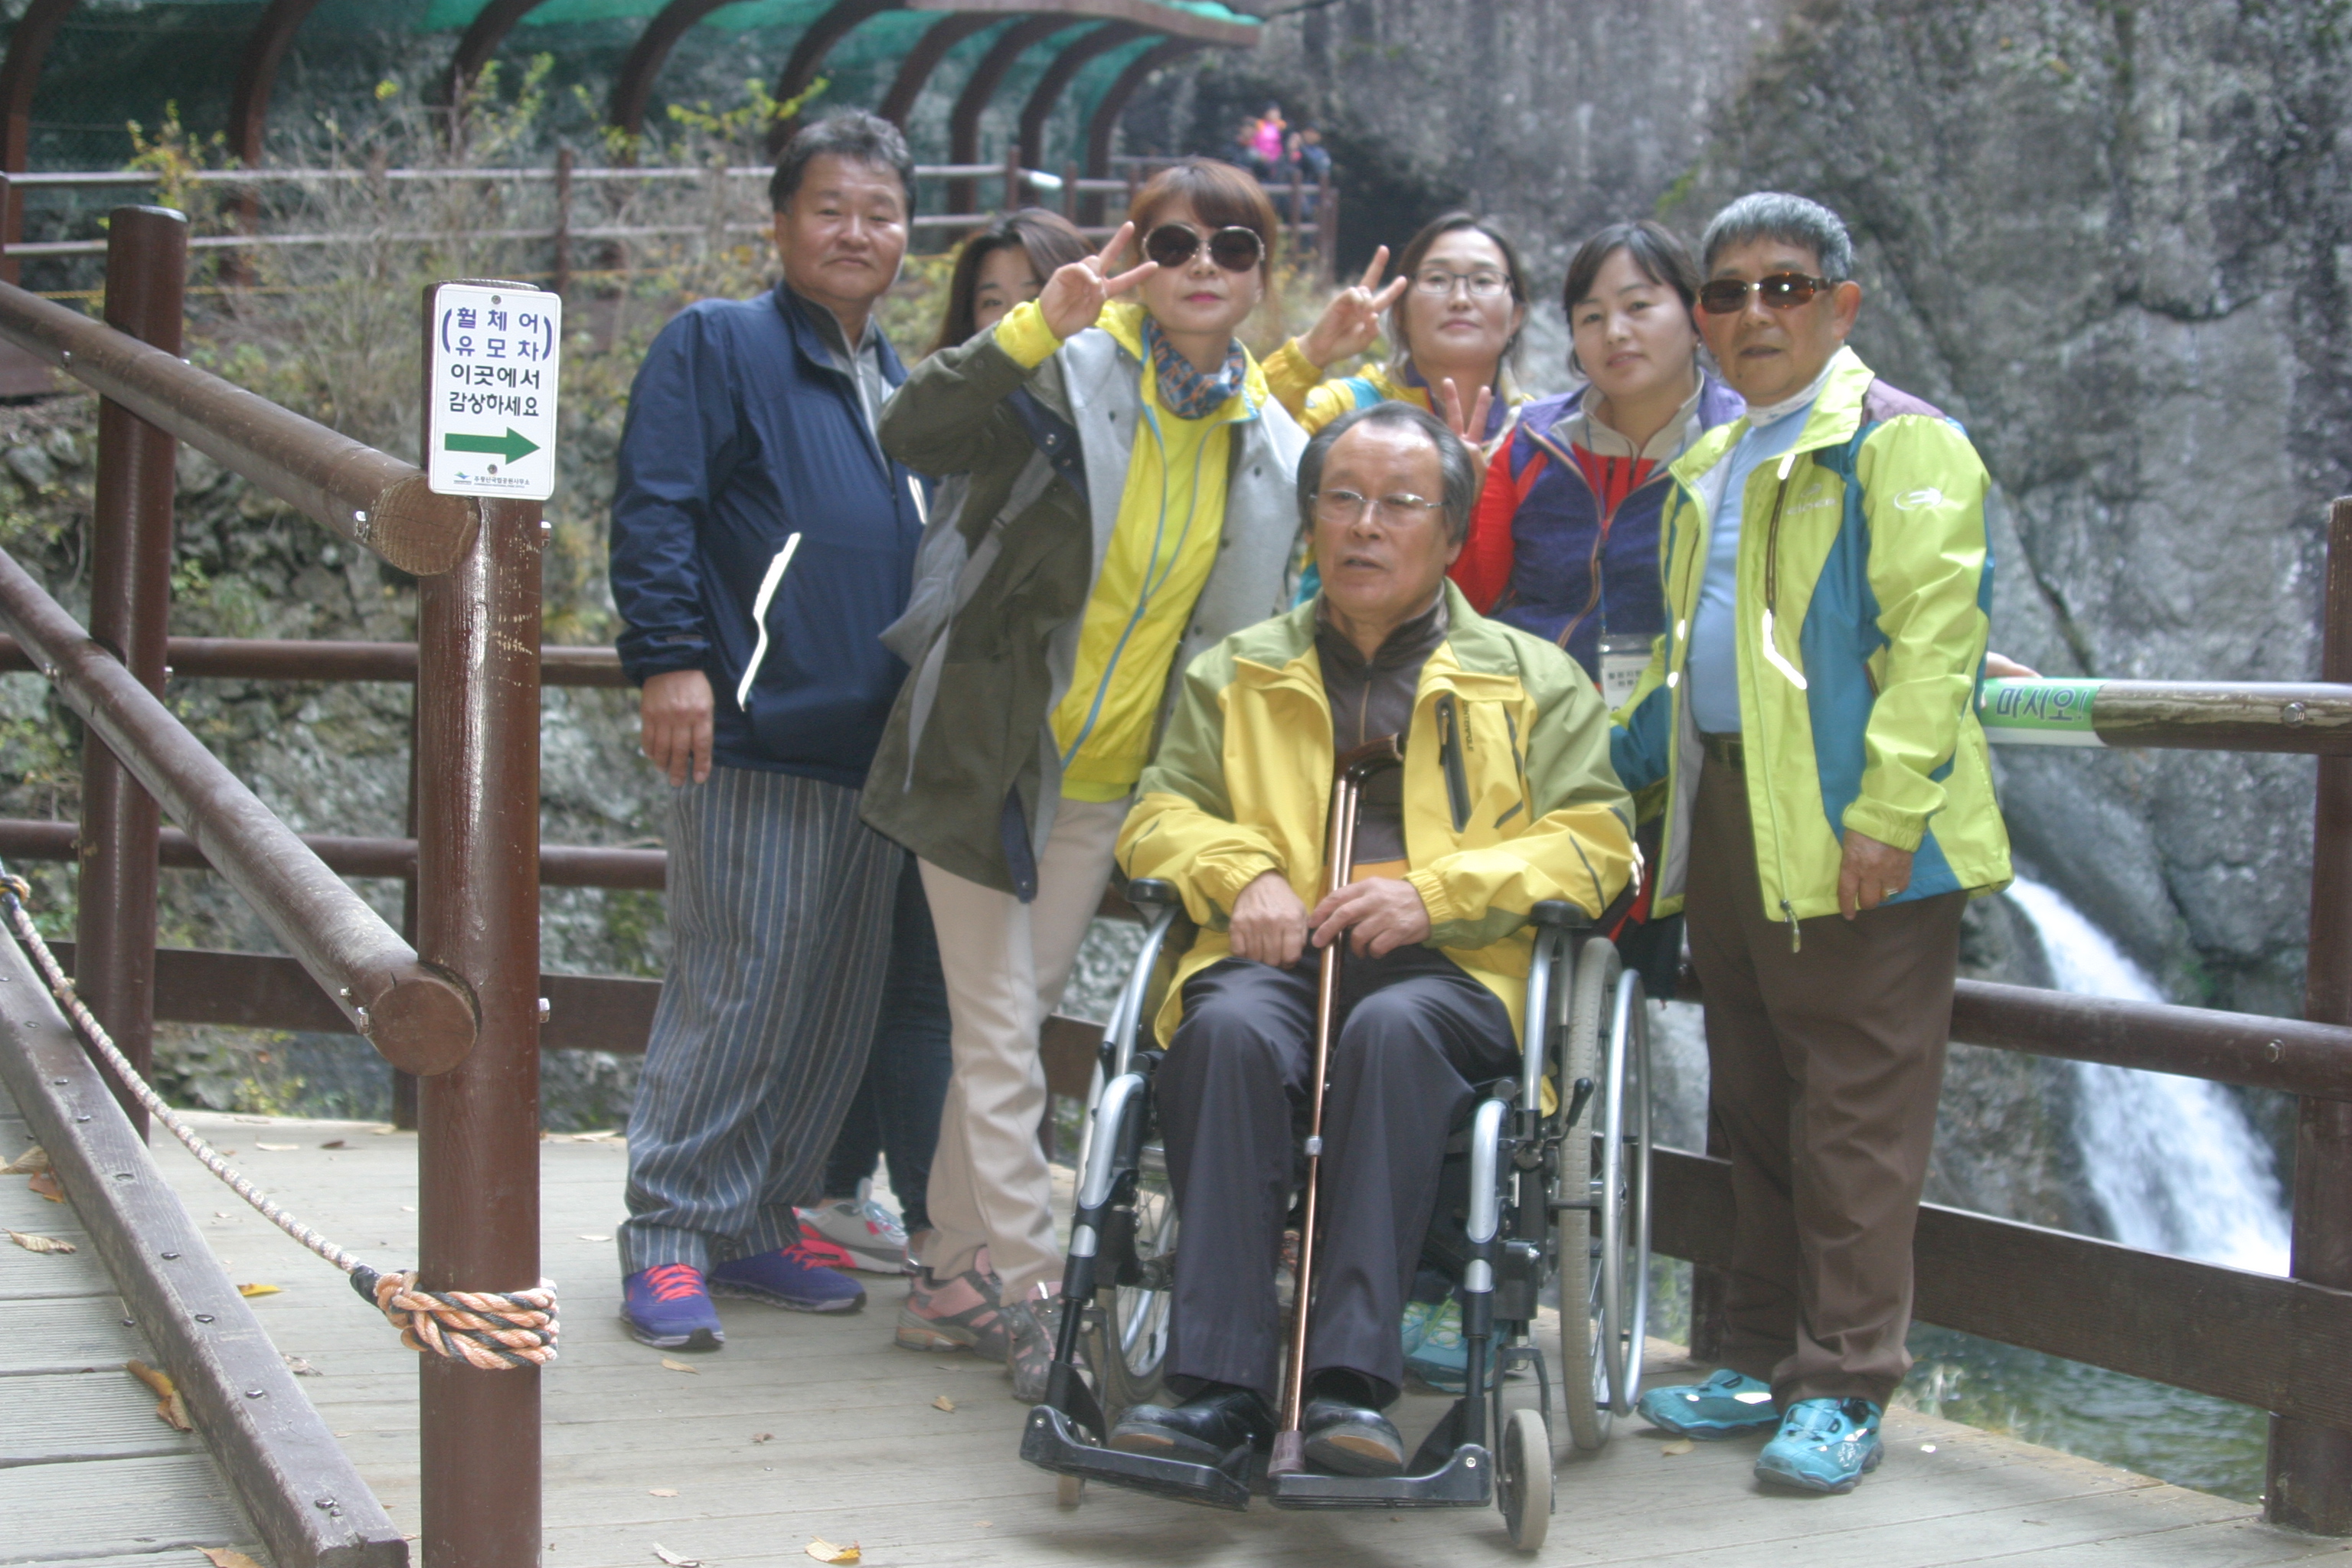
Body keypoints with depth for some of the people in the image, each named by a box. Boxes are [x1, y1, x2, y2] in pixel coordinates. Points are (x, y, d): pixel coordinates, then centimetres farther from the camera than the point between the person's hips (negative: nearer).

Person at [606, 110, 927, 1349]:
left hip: (872, 747, 8)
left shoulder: (907, 393, 20)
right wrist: (670, 659, -18)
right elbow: (653, 512, -9)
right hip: (753, 736, -7)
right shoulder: (717, 344, -1)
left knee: (841, 1004, 10)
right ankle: (668, 1242, 2)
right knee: (735, 993, -7)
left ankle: (758, 1222, 21)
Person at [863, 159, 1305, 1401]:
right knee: (999, 1039, -3)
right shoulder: (1071, 378, -12)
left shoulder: (1272, 439, 3)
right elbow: (912, 435, -28)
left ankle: (955, 1277, 24)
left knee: (1013, 1023, 14)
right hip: (988, 758, -5)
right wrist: (1039, 325, -39)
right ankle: (1029, 1292, 4)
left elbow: (1252, 625, 13)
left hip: (1108, 781, 5)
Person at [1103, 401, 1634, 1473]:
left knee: (1393, 1029, -38)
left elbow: (1594, 840, 10)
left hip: (1451, 968, -1)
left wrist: (1435, 891, -7)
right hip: (1275, 954, 2)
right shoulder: (1237, 672, 27)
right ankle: (1220, 1384, -38)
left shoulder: (1533, 680, 21)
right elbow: (1160, 813, 23)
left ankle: (1352, 1383, -41)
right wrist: (1242, 873, -1)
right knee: (1231, 1028, -35)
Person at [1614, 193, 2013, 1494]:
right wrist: (1615, 763, 21)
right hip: (1727, 824, 8)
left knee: (1856, 1115, -3)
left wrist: (1887, 808, -22)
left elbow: (1933, 635, -15)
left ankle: (1842, 1388, 3)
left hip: (1851, 836, -8)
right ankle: (1763, 1360, 23)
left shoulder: (1902, 446, -5)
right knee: (1753, 1110, 13)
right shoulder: (1707, 468, 20)